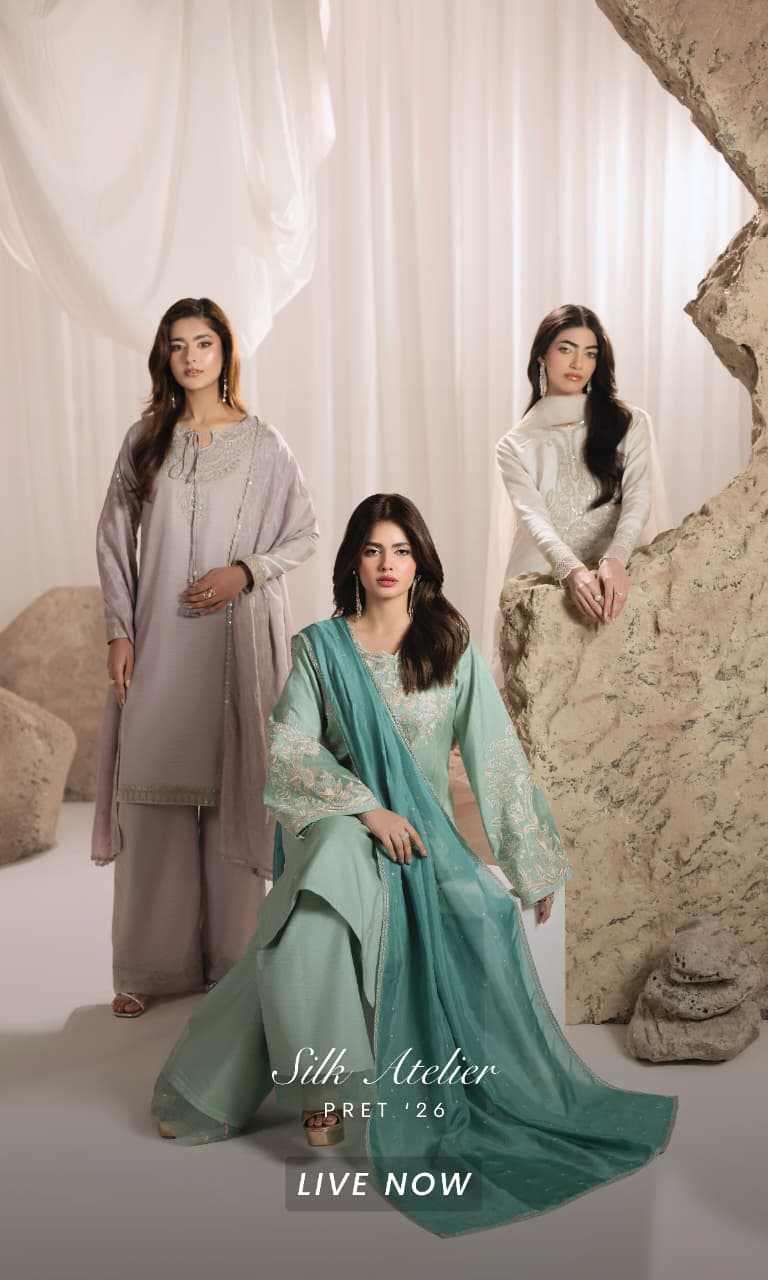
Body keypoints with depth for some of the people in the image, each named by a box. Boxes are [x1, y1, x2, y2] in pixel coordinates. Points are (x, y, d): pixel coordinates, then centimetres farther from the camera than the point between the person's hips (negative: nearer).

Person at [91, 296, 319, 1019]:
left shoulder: (262, 444, 4)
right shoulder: (146, 439, 9)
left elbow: (303, 534, 6)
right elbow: (113, 539, 9)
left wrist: (245, 571, -10)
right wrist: (119, 630, 0)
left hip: (239, 637, -1)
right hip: (159, 640, 2)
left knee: (235, 791, 1)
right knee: (153, 795, 1)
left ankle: (233, 961, 14)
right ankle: (151, 966, 13)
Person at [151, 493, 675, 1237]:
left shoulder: (453, 653, 6)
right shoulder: (319, 648, 5)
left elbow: (496, 756, 4)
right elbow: (289, 749, -3)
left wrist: (534, 862, 2)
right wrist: (366, 807, -16)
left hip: (423, 834, 1)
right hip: (338, 823, -1)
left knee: (485, 917, -30)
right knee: (319, 916, -34)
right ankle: (322, 1089, -19)